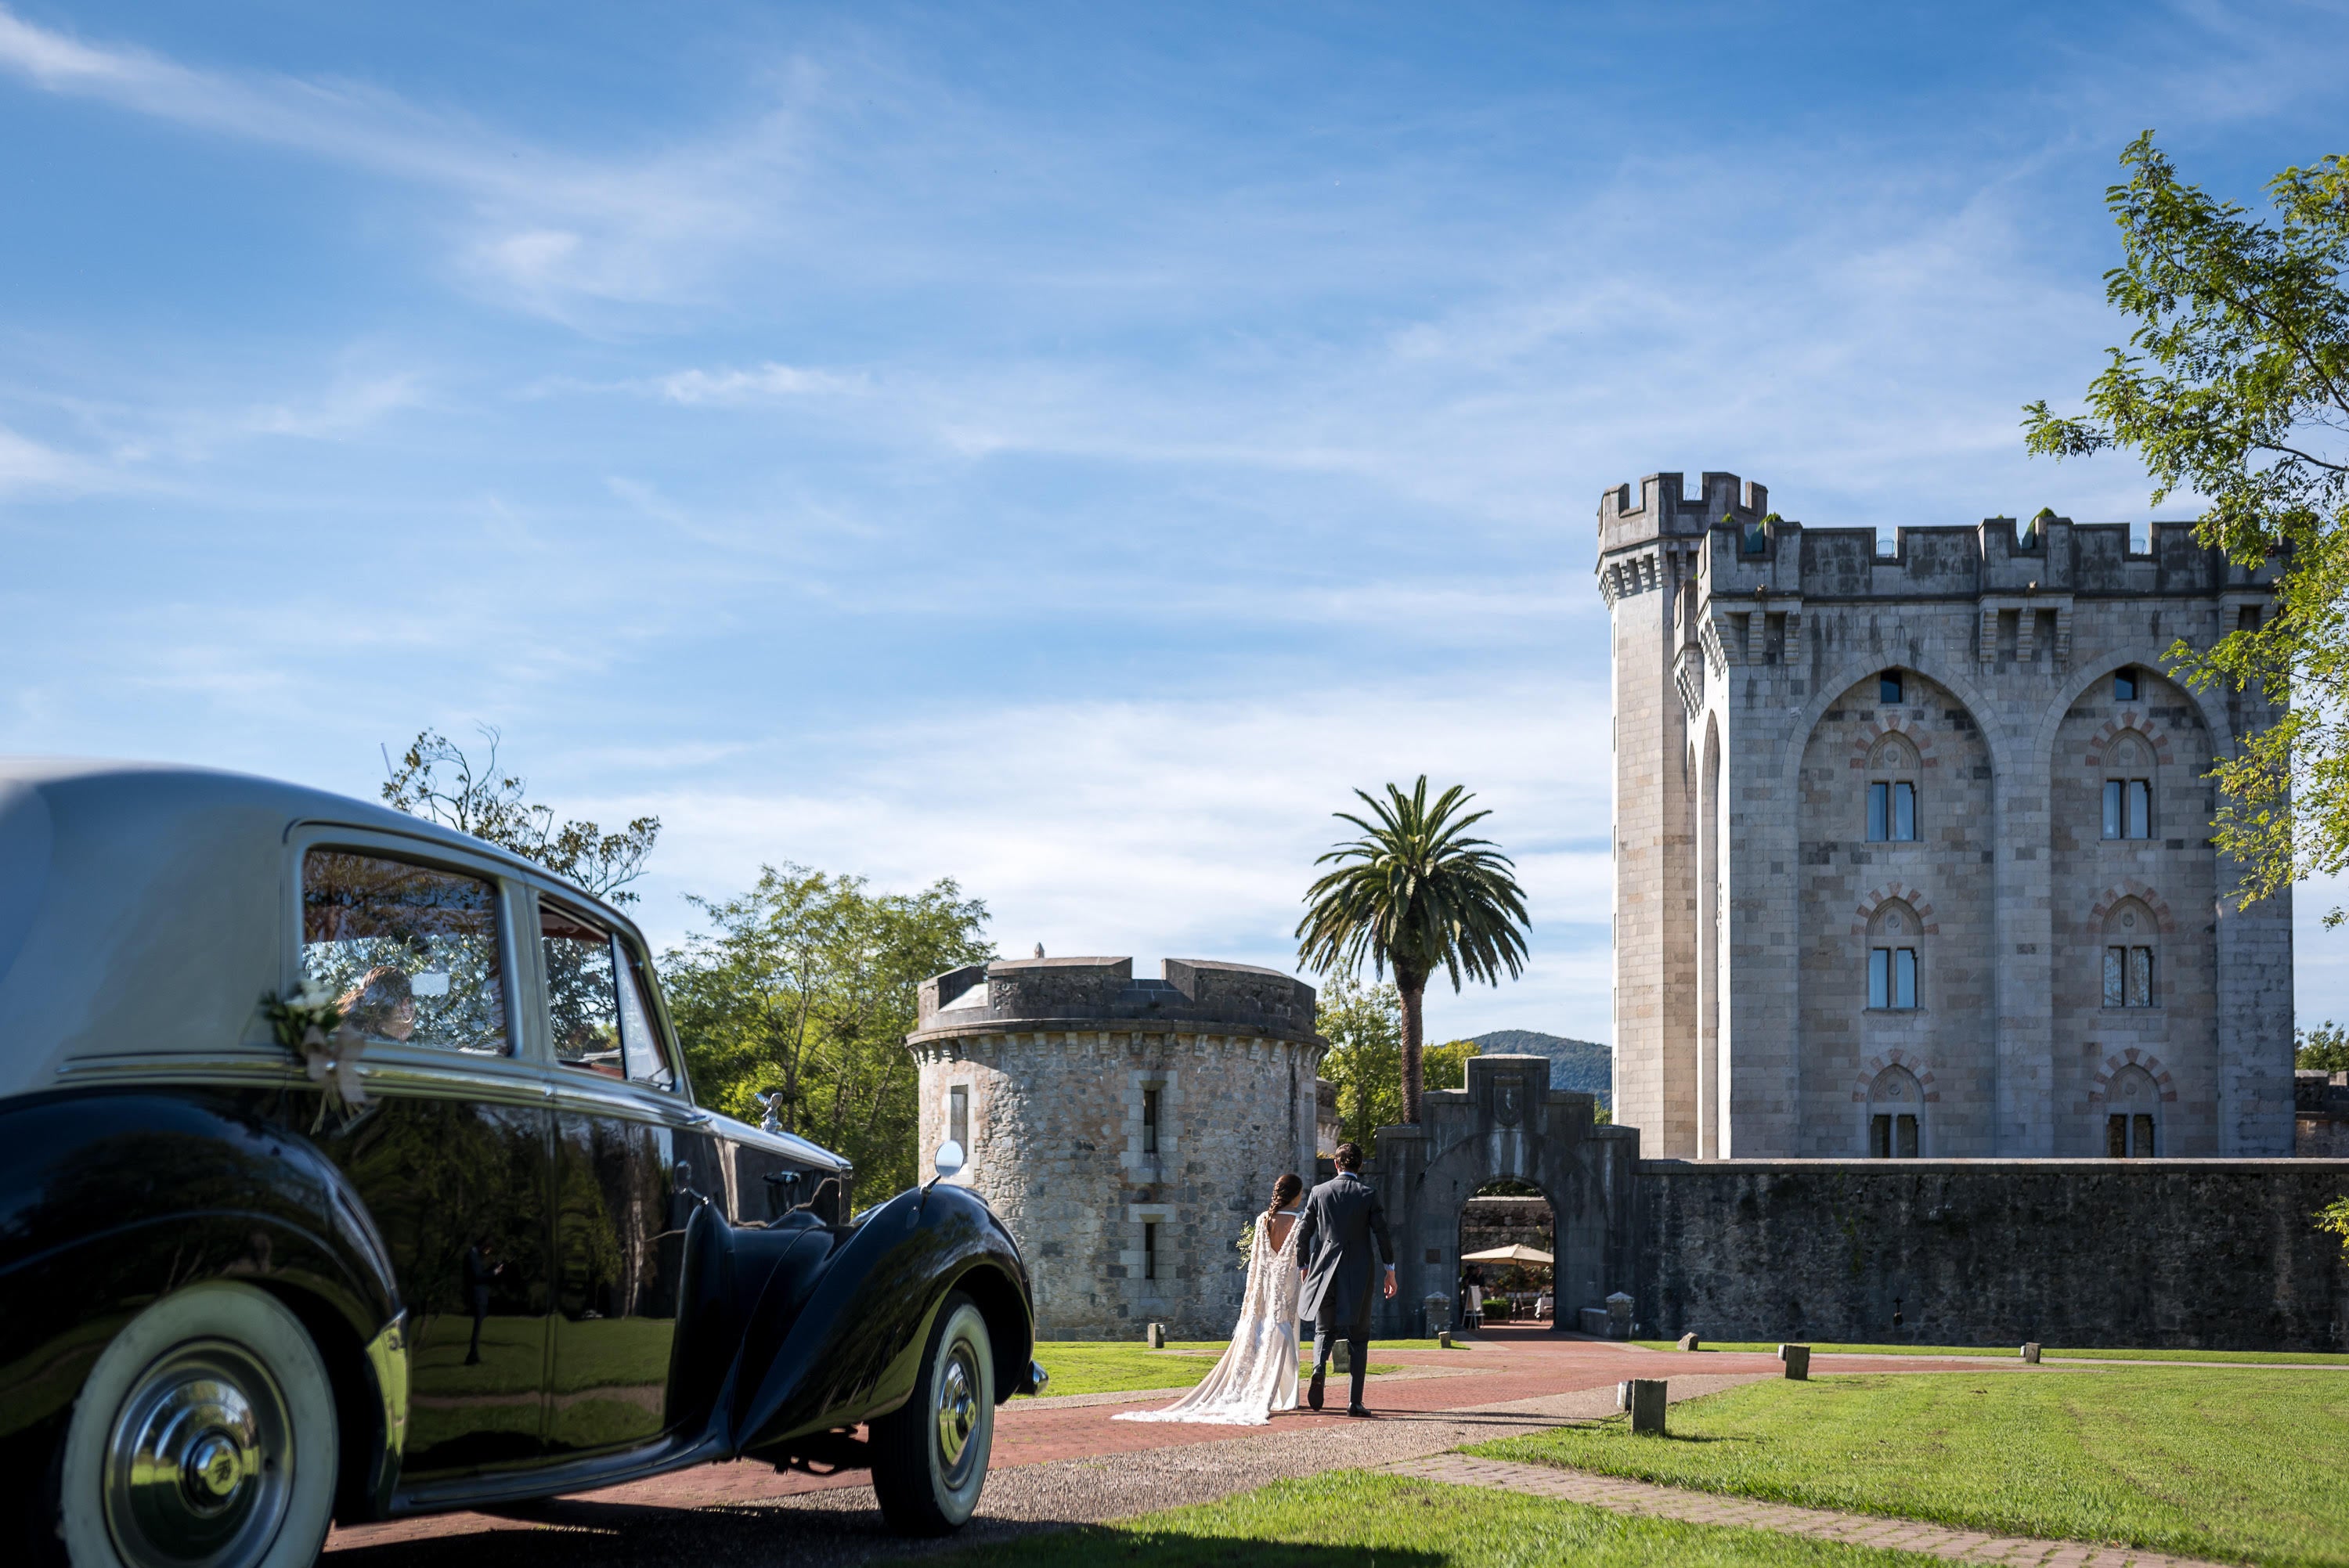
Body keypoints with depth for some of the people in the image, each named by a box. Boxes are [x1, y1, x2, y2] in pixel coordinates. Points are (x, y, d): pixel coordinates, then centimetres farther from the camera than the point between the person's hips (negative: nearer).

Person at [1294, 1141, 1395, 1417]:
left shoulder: (1320, 1192, 2)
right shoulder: (1368, 1193, -2)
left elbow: (1303, 1232, 3)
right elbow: (1381, 1233, -5)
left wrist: (1304, 1267, 16)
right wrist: (1390, 1270, 2)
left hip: (1325, 1271, 1)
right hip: (1358, 1274, -1)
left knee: (1324, 1330, 15)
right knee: (1358, 1337, 7)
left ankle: (1319, 1367, -17)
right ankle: (1355, 1402, 2)